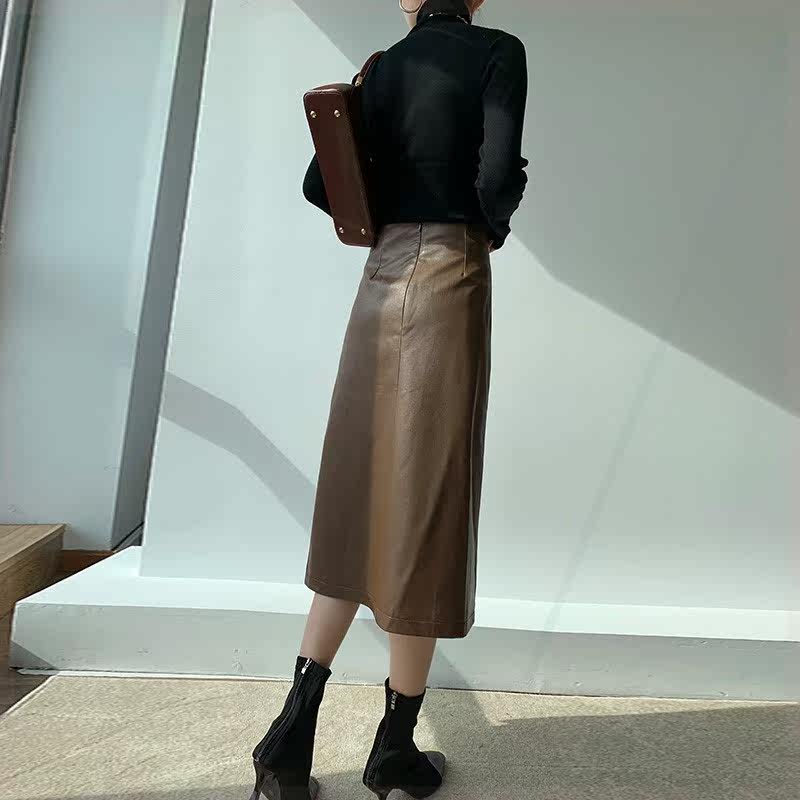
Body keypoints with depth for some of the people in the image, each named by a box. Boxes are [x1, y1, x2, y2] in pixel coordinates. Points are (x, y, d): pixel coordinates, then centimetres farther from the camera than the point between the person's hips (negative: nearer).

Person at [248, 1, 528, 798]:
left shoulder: (381, 69, 18)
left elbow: (319, 182, 12)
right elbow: (498, 176, -12)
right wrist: (495, 226, 9)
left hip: (382, 283, 5)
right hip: (450, 281, -5)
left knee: (361, 503, 9)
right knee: (425, 507, 0)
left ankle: (293, 734, 9)